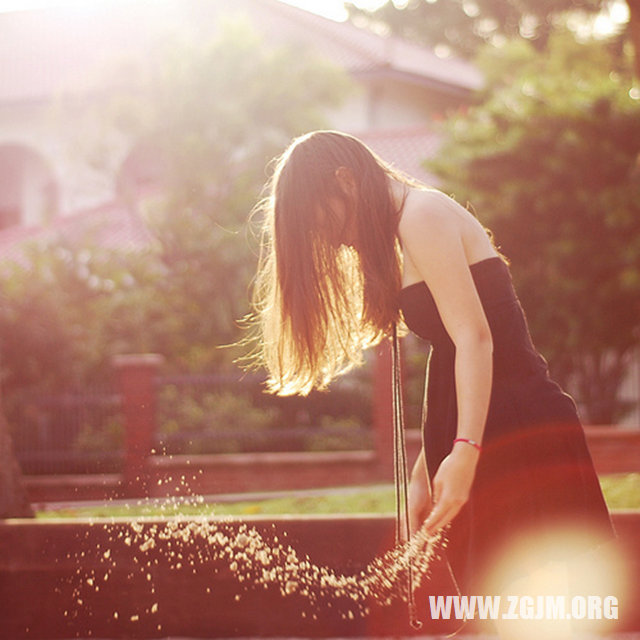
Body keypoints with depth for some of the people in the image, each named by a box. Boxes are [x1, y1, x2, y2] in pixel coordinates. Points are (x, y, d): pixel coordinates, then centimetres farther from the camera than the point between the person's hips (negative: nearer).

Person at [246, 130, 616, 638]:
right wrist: (423, 476, 19)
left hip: (516, 435, -10)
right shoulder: (408, 233, 24)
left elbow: (474, 337, -17)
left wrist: (464, 453, -24)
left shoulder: (424, 215, -6)